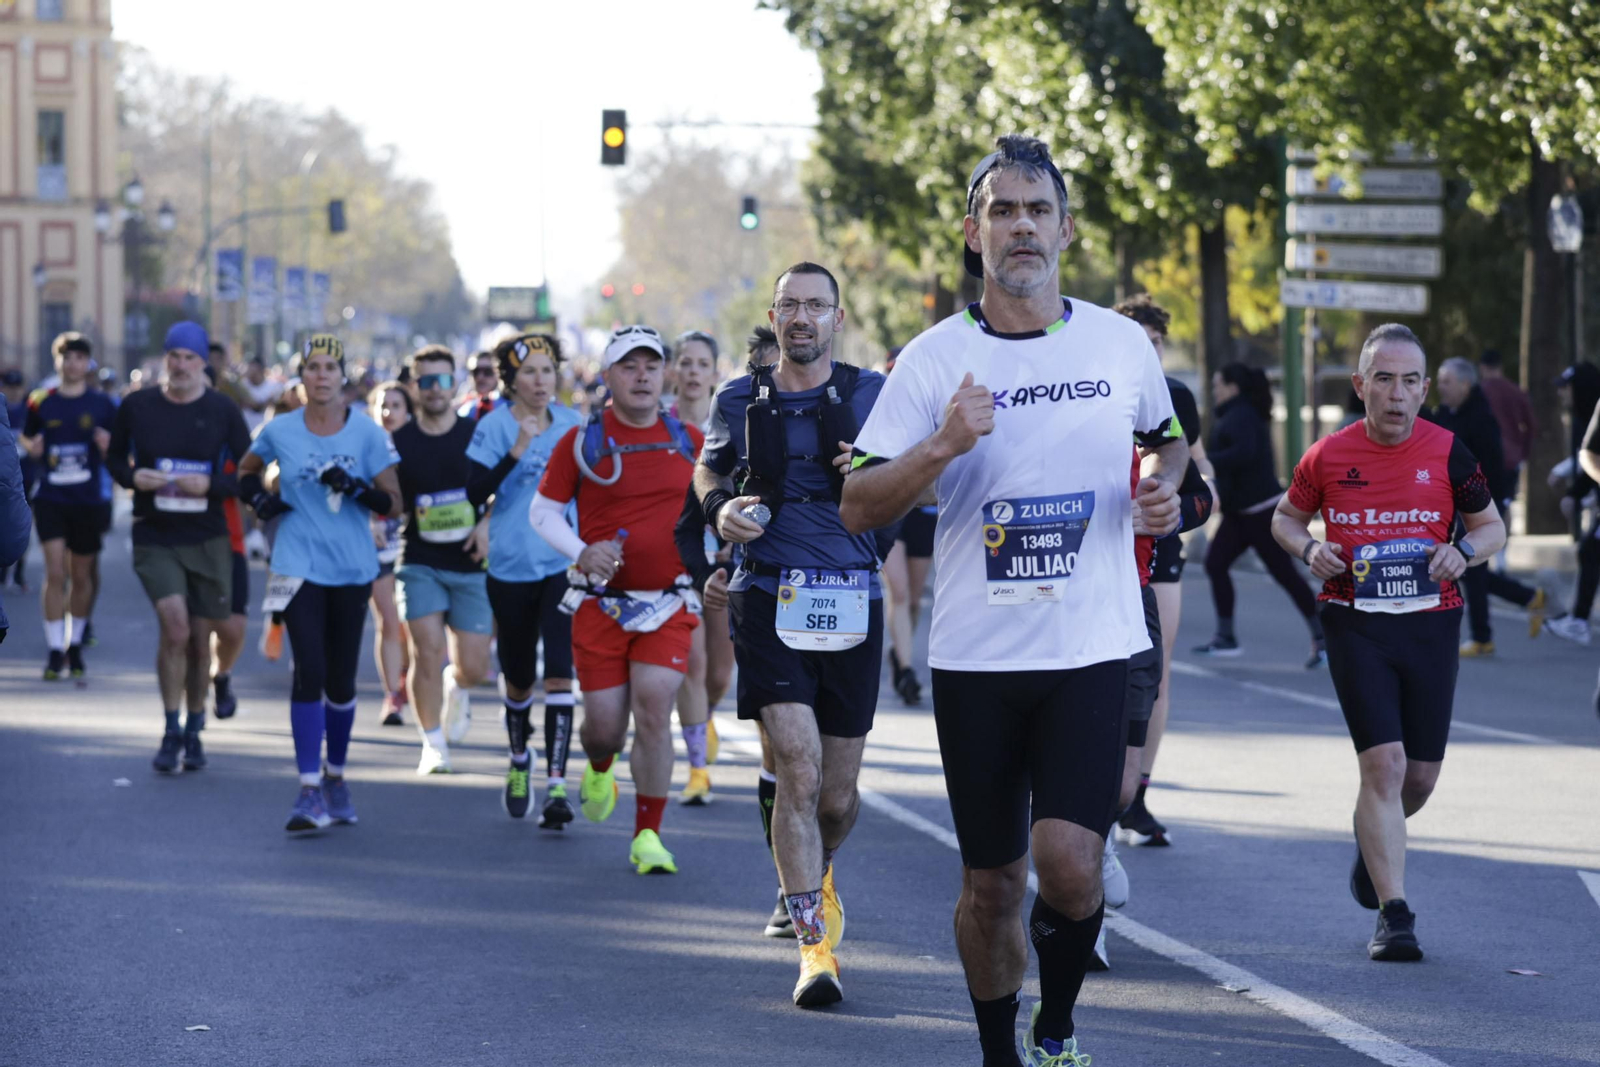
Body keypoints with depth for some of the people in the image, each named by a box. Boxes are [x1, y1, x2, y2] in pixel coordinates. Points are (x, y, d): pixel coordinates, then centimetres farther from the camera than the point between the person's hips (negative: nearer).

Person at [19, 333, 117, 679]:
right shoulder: (41, 403, 3)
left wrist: (106, 447, -16)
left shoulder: (102, 404, 1)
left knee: (81, 576, 10)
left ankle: (75, 645, 27)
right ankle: (55, 651, -7)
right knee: (55, 573, -11)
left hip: (87, 500, 1)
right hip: (50, 498, -1)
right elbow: (27, 438, 17)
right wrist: (32, 447, -5)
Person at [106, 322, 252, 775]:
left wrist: (210, 485, -16)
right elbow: (114, 459, 12)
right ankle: (171, 732, -6)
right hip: (154, 538, -1)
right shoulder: (136, 406, 0)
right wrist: (133, 477, -9)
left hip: (208, 539, 1)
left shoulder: (223, 411, -2)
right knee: (175, 627, -18)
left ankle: (194, 732, 26)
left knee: (199, 639, 8)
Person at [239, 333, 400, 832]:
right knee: (309, 672, -13)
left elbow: (393, 501, -3)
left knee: (341, 679, 9)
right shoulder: (280, 431, 0)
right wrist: (259, 499, -1)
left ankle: (336, 776, 29)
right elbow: (246, 470, 19)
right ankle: (310, 791, -12)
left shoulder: (367, 432, -2)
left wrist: (355, 488, -20)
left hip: (353, 569, 1)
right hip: (299, 567, -1)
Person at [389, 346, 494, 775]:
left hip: (471, 564, 1)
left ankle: (456, 686, 38)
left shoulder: (477, 434, 1)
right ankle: (433, 744, 4)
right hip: (420, 564, -1)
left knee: (474, 667, 0)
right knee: (427, 652, -13)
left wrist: (487, 523, -7)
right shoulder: (398, 442, 1)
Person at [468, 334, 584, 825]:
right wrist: (516, 452, -25)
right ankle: (518, 761, 40)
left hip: (563, 564, 1)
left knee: (559, 671, -14)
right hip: (511, 567, -1)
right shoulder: (495, 426, -4)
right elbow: (475, 492, -15)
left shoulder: (572, 424, 5)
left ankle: (556, 785, -16)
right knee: (519, 678, 12)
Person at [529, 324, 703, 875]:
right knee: (604, 721, 1)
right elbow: (542, 510, 6)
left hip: (669, 602, 1)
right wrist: (582, 553, -10)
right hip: (601, 602, -1)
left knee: (654, 710, -12)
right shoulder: (582, 441, -1)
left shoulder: (688, 441, 6)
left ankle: (647, 836, 0)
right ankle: (600, 768, 40)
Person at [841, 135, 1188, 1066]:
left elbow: (1170, 439, 24)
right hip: (975, 655, 0)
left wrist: (1166, 490, 1)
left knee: (1069, 862, -15)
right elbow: (858, 508, -3)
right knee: (992, 880, 8)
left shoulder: (1122, 344, 4)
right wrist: (943, 446, -20)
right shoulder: (935, 360, -1)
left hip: (1093, 648, 0)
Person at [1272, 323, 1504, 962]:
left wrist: (1463, 551, -12)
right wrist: (1308, 549, -6)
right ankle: (1394, 915, -10)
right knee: (1384, 763, -14)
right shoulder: (1328, 457, -1)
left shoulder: (1446, 452, -1)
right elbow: (1286, 517, 15)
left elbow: (1492, 527, 10)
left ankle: (1373, 845, 43)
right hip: (1356, 625, -2)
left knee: (1420, 775, 8)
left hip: (1432, 625, 2)